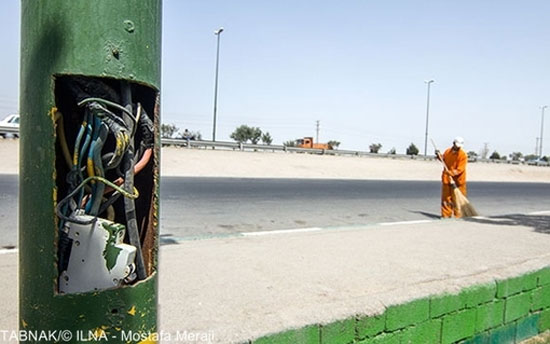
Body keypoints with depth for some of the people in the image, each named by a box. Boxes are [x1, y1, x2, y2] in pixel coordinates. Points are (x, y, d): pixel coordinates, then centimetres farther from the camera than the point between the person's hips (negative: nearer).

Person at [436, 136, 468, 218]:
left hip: (458, 180, -4)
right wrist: (439, 156, 10)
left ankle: (458, 215, 12)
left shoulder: (463, 155, -11)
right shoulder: (447, 152, 3)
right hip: (446, 179, 4)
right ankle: (446, 215, 15)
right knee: (446, 198, 7)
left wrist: (451, 173, -32)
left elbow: (460, 169, -20)